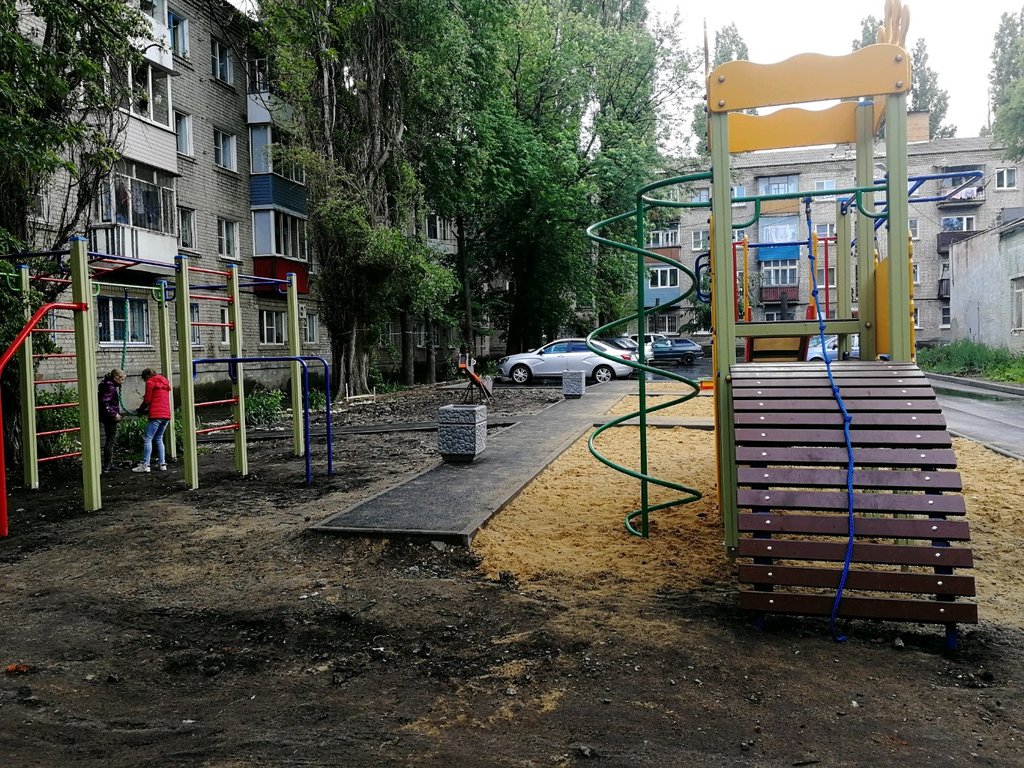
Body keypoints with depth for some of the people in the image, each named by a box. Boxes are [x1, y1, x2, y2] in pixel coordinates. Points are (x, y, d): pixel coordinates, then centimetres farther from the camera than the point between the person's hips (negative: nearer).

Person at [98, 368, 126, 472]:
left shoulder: (113, 385, 13)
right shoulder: (110, 387, -18)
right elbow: (104, 402, -26)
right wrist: (114, 414, -22)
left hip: (111, 418, 10)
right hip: (109, 418, -10)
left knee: (112, 441, 17)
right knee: (110, 441, -5)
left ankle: (109, 464, 25)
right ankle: (107, 466, -1)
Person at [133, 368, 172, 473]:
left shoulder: (150, 382, -1)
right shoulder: (164, 382, 22)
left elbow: (147, 400, -2)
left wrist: (140, 410, 15)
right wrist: (146, 411, 26)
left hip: (156, 415, -8)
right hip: (166, 414, 8)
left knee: (147, 439, -6)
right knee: (159, 439, 15)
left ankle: (145, 465, -10)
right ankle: (162, 463, 11)